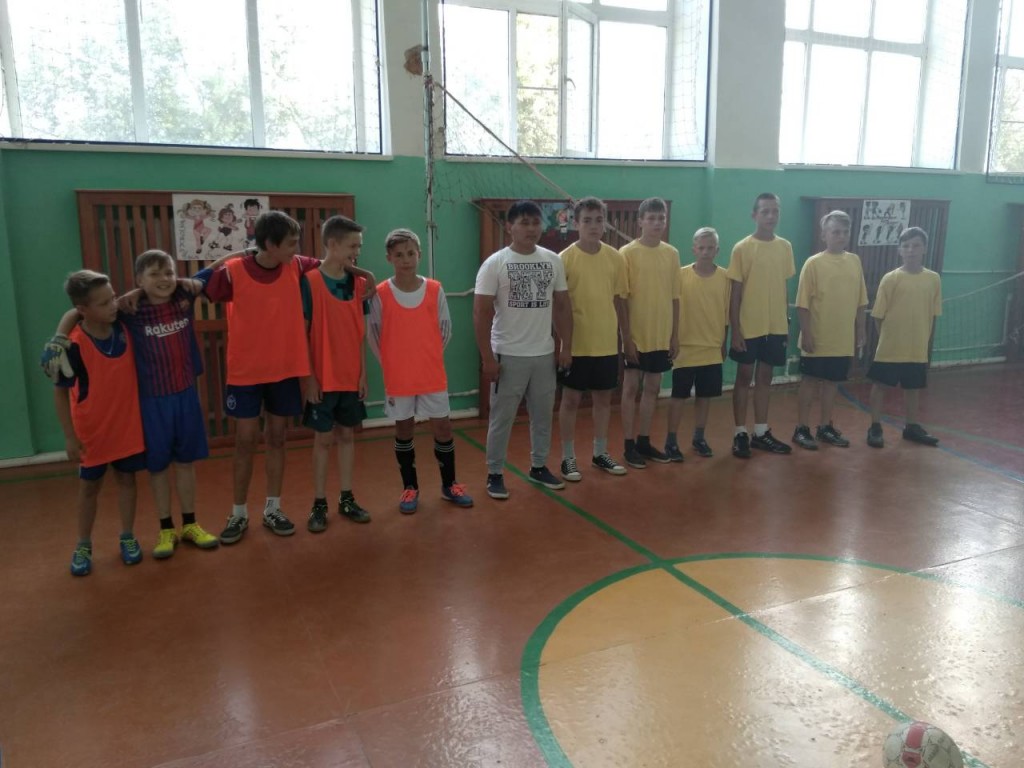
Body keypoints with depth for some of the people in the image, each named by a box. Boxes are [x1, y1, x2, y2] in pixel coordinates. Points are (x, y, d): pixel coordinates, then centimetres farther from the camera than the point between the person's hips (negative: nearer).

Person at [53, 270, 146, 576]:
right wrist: (70, 436, -12)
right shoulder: (74, 345, -22)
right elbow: (60, 392, -13)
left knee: (126, 479, 14)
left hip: (127, 424, 3)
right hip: (92, 430, -3)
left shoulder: (122, 327, -11)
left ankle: (127, 537, 30)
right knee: (89, 486, 12)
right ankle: (83, 545, 29)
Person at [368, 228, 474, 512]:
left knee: (443, 427, 7)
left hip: (433, 375, 1)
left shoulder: (435, 290, -3)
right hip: (398, 378, -1)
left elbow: (445, 330, 6)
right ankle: (410, 487, 24)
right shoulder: (380, 294, -8)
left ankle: (449, 485, 23)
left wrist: (430, 358, 5)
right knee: (404, 429, 10)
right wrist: (390, 364, 0)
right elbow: (373, 335, 0)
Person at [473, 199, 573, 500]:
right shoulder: (495, 263, -8)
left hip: (544, 354, 4)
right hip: (508, 356, -4)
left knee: (543, 415, 15)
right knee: (501, 418, 5)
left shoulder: (553, 261, 4)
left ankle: (539, 467, 31)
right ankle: (495, 474, 18)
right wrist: (487, 358, -14)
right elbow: (481, 313, -10)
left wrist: (566, 347, 4)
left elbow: (562, 306, 10)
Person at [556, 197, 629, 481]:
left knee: (603, 398, 14)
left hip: (607, 343, 4)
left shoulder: (616, 258, 3)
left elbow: (619, 301, 10)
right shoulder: (565, 259, -9)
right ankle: (568, 458, 18)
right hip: (576, 344, -4)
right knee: (571, 399, 6)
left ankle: (600, 453, 29)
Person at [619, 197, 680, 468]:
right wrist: (626, 336, -13)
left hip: (662, 335, 5)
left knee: (652, 388, 12)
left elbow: (675, 297, 9)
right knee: (631, 388, 4)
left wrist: (676, 334, 8)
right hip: (636, 334, -5)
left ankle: (644, 441, 24)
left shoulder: (672, 254, 5)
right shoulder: (627, 253, -8)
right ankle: (629, 445, 13)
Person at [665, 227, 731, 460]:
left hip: (712, 349, 3)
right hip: (685, 348, -3)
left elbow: (727, 312, 8)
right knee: (678, 395, 3)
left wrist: (723, 343, 11)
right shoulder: (681, 275, -8)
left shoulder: (725, 277, 0)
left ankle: (699, 438, 28)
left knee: (705, 395, 13)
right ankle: (671, 441, 14)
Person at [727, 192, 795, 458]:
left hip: (776, 326, 4)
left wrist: (788, 323, 10)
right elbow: (735, 292, -7)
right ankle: (740, 434, 13)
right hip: (749, 326, -4)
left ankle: (761, 432, 22)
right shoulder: (742, 249, -7)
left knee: (765, 378, 12)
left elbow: (784, 288, 11)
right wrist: (735, 329, -10)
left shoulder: (785, 247, 5)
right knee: (744, 377, 5)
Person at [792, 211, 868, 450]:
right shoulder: (814, 263, -9)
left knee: (832, 382, 13)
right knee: (810, 381, 3)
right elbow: (803, 303, -10)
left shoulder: (855, 262, 6)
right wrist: (806, 333, -14)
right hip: (818, 338, -5)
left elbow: (861, 301, 11)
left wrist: (860, 331, 9)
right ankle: (802, 429, 12)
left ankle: (825, 427, 25)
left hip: (844, 339, 5)